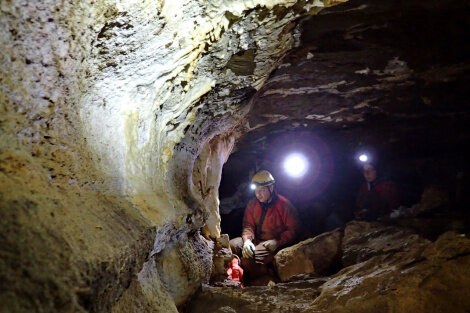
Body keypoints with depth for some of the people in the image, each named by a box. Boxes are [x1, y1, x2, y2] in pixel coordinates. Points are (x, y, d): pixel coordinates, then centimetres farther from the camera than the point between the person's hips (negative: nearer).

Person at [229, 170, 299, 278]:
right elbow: (248, 225, 5)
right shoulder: (252, 204, 7)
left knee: (249, 258, -32)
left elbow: (292, 230, -7)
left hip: (274, 244, -6)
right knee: (232, 245, -18)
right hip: (257, 240, 6)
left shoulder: (284, 204, -9)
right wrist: (247, 240, -17)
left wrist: (277, 242, -21)